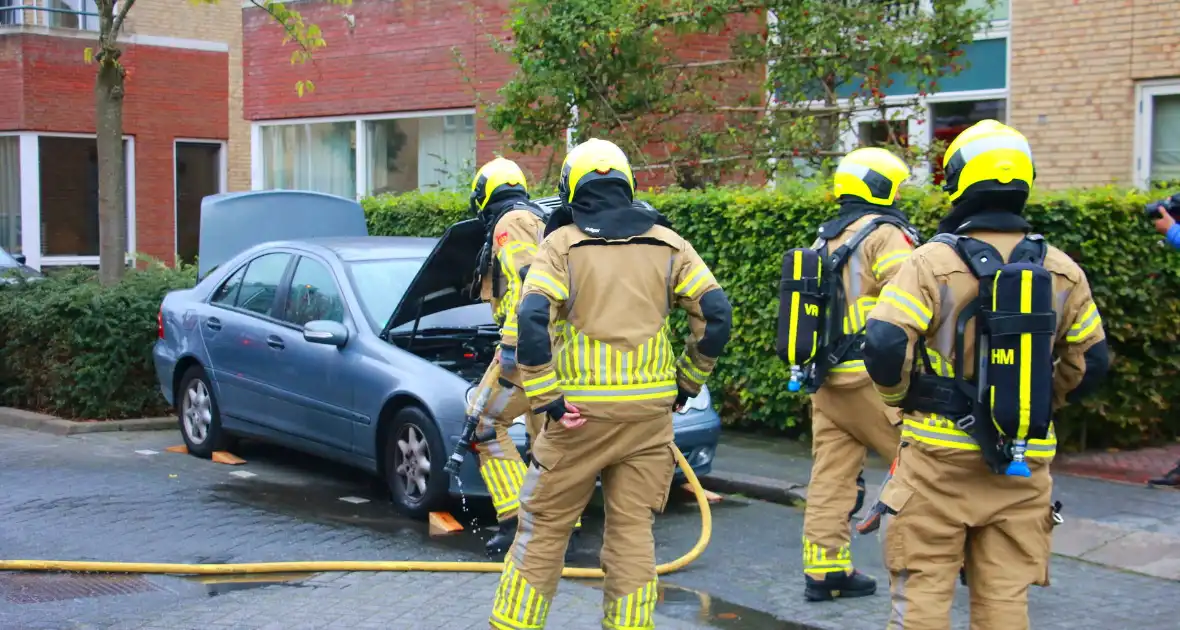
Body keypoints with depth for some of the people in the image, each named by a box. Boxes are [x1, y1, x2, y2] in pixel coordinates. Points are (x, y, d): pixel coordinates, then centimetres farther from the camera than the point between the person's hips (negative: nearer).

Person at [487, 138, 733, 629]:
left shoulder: (563, 243, -2)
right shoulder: (667, 244, 7)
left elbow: (532, 319, -16)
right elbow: (716, 314, 1)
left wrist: (546, 399, -12)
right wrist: (687, 382, 11)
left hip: (582, 409, -2)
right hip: (651, 409, 3)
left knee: (543, 527, 8)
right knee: (633, 532, 10)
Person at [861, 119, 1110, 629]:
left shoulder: (933, 261, -10)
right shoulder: (1062, 271, 3)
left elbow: (884, 347, -17)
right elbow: (1089, 363, 10)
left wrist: (902, 398, 3)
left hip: (939, 456, -3)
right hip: (1024, 466, 4)